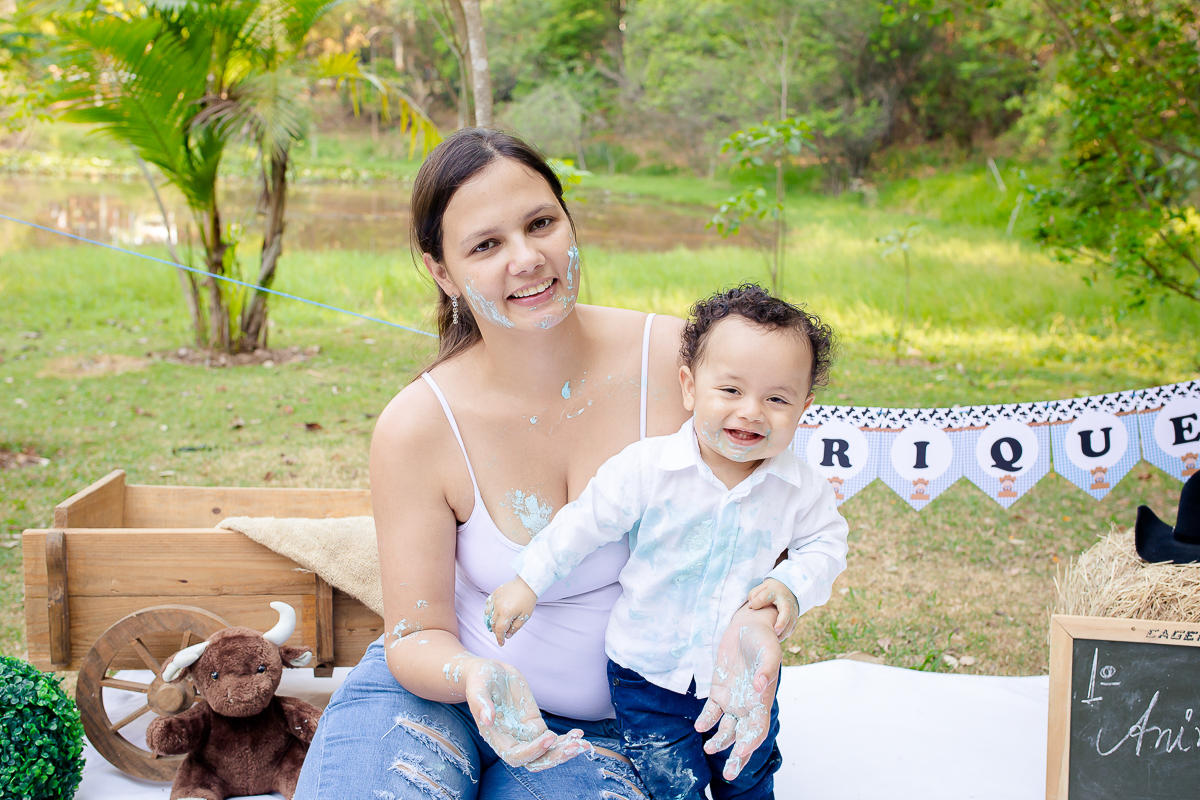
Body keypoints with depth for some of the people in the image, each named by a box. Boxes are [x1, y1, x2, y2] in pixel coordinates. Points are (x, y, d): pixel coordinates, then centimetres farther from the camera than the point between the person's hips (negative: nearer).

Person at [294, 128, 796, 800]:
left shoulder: (673, 358, -14)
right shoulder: (418, 427, -15)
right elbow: (417, 637, -8)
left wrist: (757, 615, -28)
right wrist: (473, 675, -31)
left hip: (594, 727, 0)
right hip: (438, 694, 0)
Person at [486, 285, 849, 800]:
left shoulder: (801, 488, -12)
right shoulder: (647, 467, -18)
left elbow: (824, 542, 2)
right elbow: (586, 522, -7)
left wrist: (792, 584, -18)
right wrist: (528, 580, -5)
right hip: (650, 675, -2)